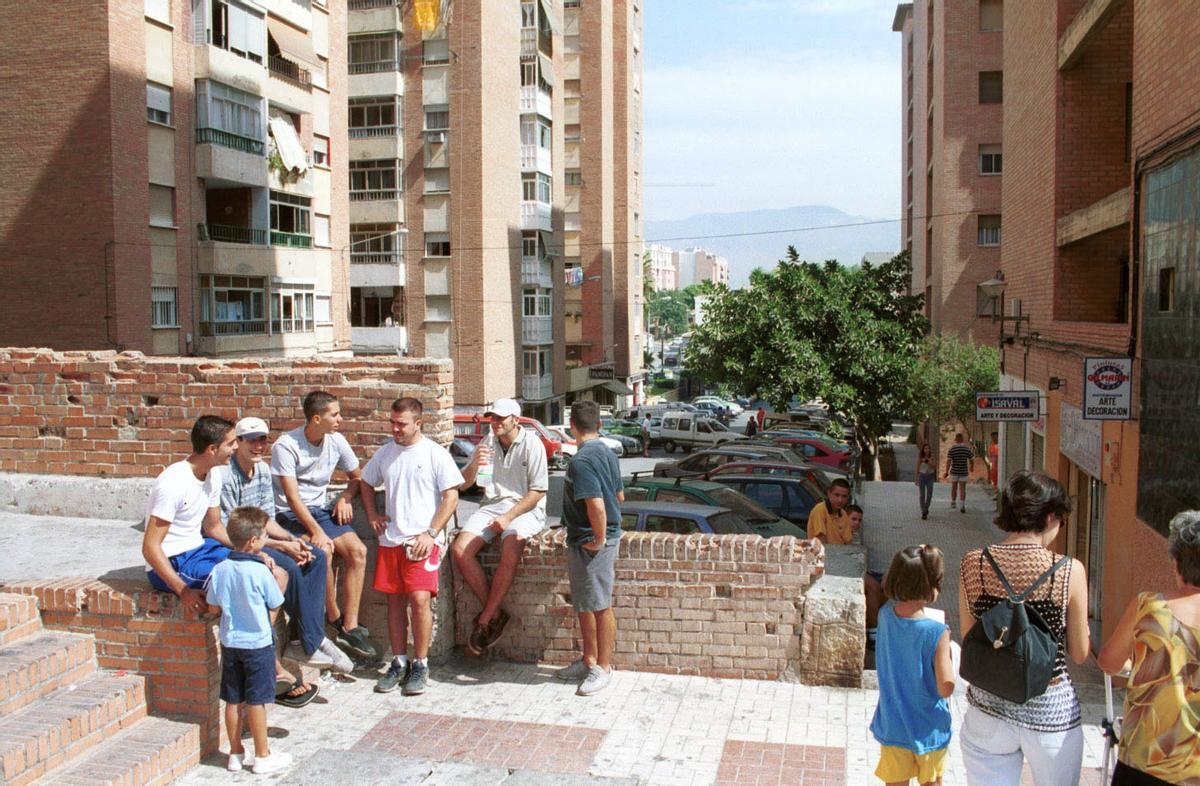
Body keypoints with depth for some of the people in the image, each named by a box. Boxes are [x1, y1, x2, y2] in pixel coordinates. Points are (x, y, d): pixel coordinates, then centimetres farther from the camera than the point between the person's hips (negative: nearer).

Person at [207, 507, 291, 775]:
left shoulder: (219, 570, -6)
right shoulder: (260, 572, -19)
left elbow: (213, 605, 3)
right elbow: (274, 607, -9)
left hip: (229, 643, 5)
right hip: (258, 644, -5)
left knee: (233, 701, 14)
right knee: (257, 701, 4)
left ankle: (236, 753, 26)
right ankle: (263, 756, 15)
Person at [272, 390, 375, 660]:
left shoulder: (336, 441, 1)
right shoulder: (286, 446, -16)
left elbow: (356, 477, 17)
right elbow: (292, 496, -22)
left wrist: (345, 499, -4)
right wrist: (316, 531, -31)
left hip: (320, 510, 6)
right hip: (289, 514, -5)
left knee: (357, 550, -17)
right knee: (323, 549, -32)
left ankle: (349, 628, -15)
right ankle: (334, 617, -11)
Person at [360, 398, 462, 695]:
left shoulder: (436, 454, -4)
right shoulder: (385, 453, 11)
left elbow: (451, 496, -6)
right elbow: (366, 483, 27)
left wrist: (431, 533, -12)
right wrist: (372, 515, 11)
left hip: (423, 540, -5)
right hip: (390, 539, 5)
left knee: (420, 599, -13)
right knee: (395, 600, 7)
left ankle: (420, 665, 0)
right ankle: (399, 662, 18)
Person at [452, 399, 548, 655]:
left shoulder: (532, 444, -5)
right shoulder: (487, 443, 11)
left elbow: (538, 491, -8)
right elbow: (463, 484, 11)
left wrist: (508, 517, -17)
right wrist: (474, 465, -11)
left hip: (524, 508, -5)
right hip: (491, 506, 5)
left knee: (510, 552, -34)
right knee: (460, 550, -20)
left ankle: (485, 619, -16)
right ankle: (496, 613, -9)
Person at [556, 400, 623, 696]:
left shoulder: (581, 461, -21)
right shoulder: (607, 453, 9)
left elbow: (596, 505, -30)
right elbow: (619, 496, 20)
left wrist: (599, 539, -19)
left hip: (590, 543, -10)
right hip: (596, 537, 10)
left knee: (600, 606, 2)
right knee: (584, 604, 18)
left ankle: (604, 667, 14)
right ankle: (589, 660, 30)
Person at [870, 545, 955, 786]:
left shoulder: (886, 614, -11)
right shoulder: (937, 633, -26)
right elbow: (946, 688, -20)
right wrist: (947, 652, -7)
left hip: (892, 727, 3)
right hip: (928, 731, -3)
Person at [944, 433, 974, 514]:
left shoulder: (951, 449, -8)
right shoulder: (967, 448, -4)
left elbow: (948, 461, -15)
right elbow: (972, 460, 2)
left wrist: (946, 472, -11)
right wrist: (972, 467, 22)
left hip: (954, 472, 0)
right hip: (964, 472, 0)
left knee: (954, 487, 18)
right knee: (962, 489, 1)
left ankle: (953, 503, 34)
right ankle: (962, 506, -10)